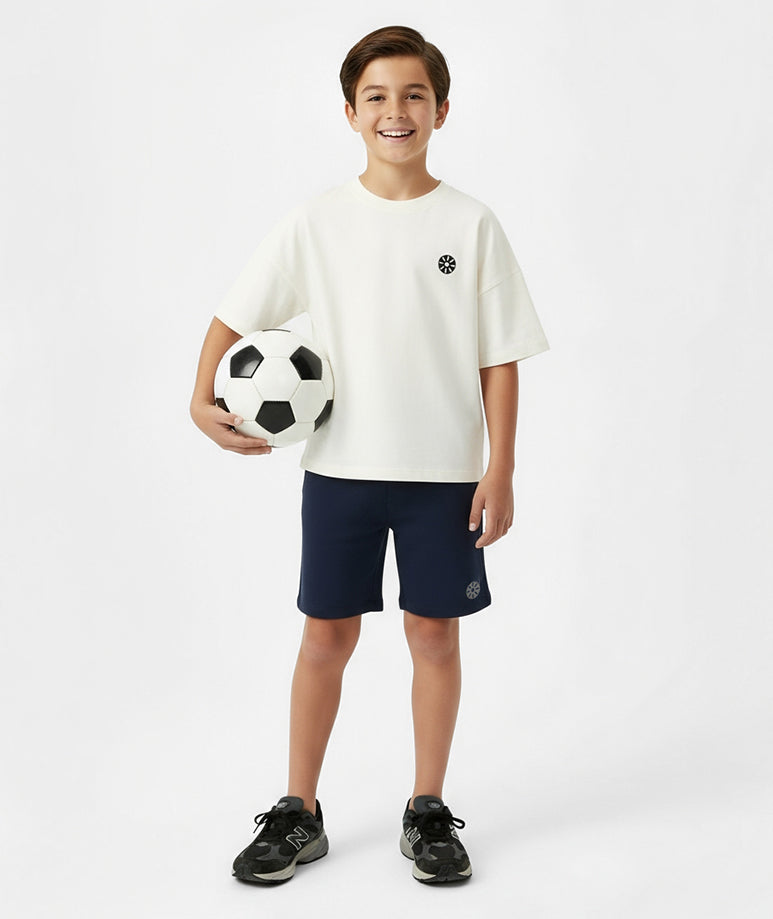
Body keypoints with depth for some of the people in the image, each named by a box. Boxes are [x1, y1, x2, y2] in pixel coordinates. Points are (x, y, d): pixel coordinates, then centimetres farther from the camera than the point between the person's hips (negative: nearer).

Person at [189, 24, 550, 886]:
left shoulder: (471, 224, -1)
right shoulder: (316, 221, 0)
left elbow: (500, 357, 0)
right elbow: (234, 316, 4)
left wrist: (500, 469, -5)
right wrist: (203, 398, -13)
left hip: (444, 469, 0)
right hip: (340, 465, 1)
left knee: (434, 632, 7)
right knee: (326, 635, 7)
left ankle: (428, 813, 24)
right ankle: (298, 814, 22)